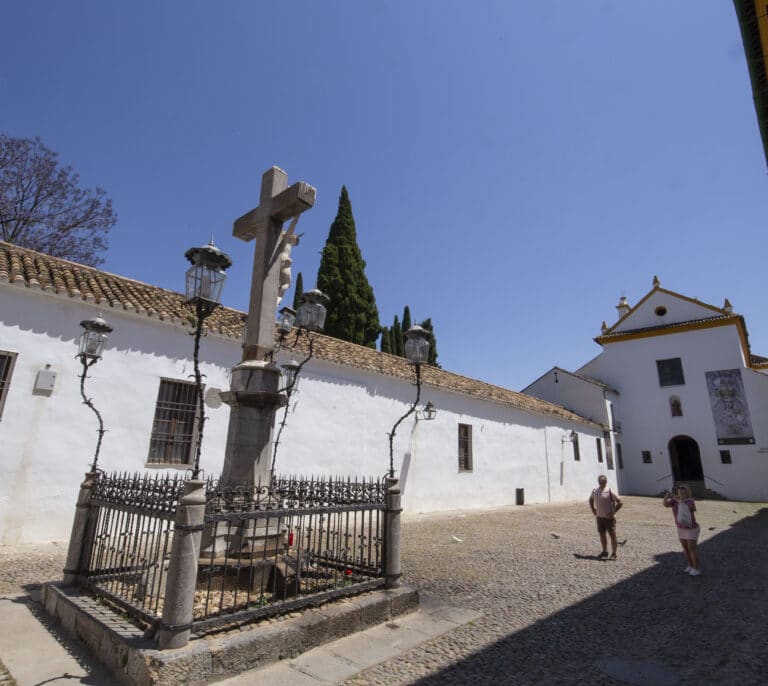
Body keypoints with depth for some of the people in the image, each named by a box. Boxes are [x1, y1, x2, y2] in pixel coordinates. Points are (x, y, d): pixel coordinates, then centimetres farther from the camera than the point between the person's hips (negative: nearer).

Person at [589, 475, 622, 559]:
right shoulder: (595, 491, 3)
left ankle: (613, 554, 11)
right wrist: (593, 510, 13)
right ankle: (604, 551, 27)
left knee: (612, 535, 1)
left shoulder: (609, 491, -13)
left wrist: (613, 512, -12)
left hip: (609, 518, -5)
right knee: (602, 535, 13)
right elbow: (591, 500, 22)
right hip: (599, 517, 5)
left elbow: (620, 502, -12)